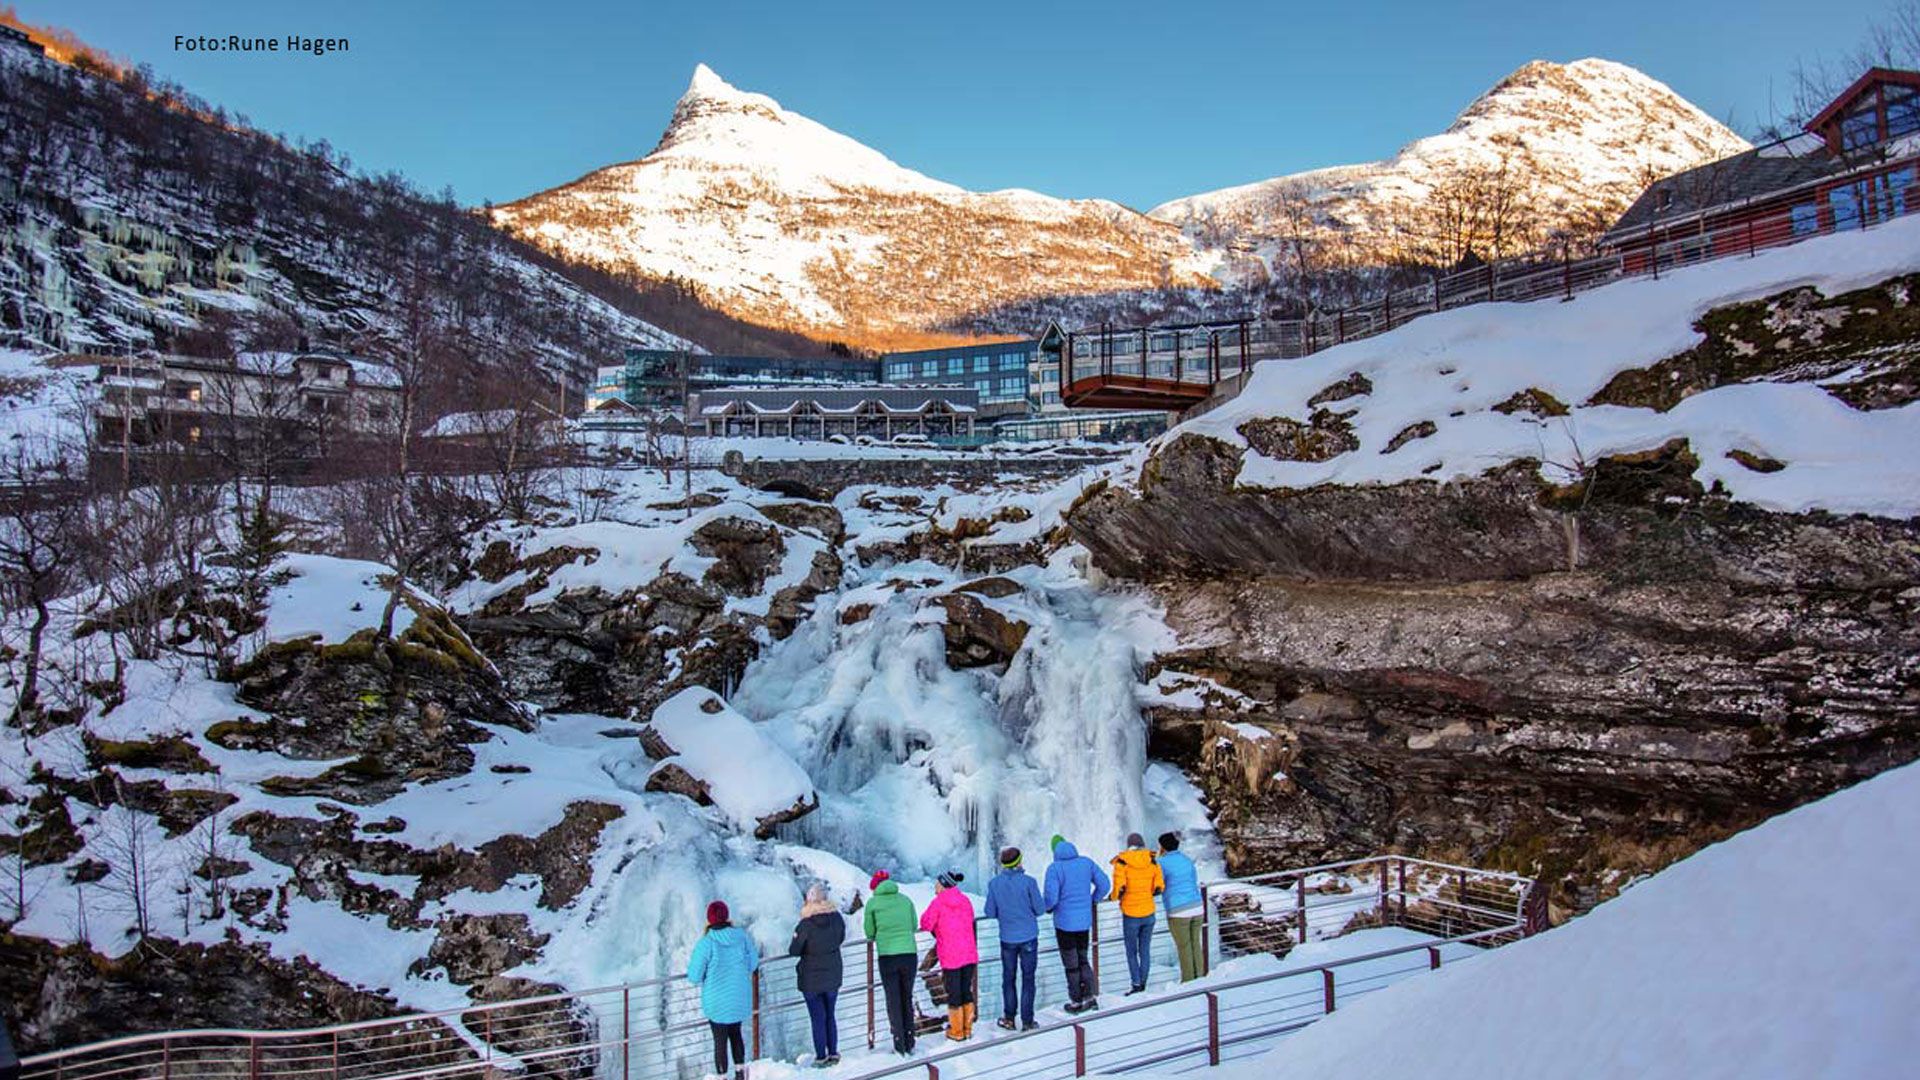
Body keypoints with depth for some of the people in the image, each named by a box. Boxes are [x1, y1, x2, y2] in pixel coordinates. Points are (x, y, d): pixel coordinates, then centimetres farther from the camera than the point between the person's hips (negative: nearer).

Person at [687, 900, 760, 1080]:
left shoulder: (706, 943, -21)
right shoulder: (742, 936, -9)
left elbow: (694, 976, -16)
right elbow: (753, 963, 2)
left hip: (717, 1001, -4)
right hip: (741, 999, 4)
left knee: (720, 1040, 10)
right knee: (735, 1033, 24)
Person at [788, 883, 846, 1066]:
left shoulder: (806, 925, -22)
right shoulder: (837, 918, -10)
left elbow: (794, 951, -14)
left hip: (811, 980, -4)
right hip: (833, 977, 4)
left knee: (818, 1018, 8)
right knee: (830, 1015, 18)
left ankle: (821, 1057, 14)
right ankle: (833, 1053, 22)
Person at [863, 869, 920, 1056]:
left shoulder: (873, 903, 1)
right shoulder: (905, 899, 9)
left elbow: (870, 933, 5)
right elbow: (914, 925, 12)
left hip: (887, 956, -2)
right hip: (909, 954, 3)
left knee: (893, 1001, 8)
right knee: (907, 999, 15)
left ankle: (900, 1046, 10)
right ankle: (910, 1044, 19)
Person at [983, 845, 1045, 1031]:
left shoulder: (994, 883, -6)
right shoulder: (1028, 881, -13)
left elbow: (990, 913, -2)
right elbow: (1040, 909, -8)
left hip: (1007, 938, 2)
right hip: (1028, 937, -2)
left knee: (1008, 978, 15)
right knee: (1028, 979, 7)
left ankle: (1008, 1019, 19)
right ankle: (1027, 1021, 9)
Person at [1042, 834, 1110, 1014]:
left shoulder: (1055, 868, -17)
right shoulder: (1087, 862, -2)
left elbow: (1051, 898, -20)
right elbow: (1103, 885, 4)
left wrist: (1045, 904, 2)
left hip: (1065, 923, -4)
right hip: (1085, 921, 4)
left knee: (1071, 965, 9)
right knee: (1084, 960, 19)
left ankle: (1077, 1002, 17)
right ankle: (1090, 995, 10)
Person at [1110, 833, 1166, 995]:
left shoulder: (1122, 862, -12)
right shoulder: (1152, 861, -2)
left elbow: (1119, 888, -19)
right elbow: (1160, 887, 0)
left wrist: (1114, 897, 2)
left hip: (1131, 915, -3)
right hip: (1149, 913, 3)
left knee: (1131, 952, 9)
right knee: (1145, 951, 15)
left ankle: (1137, 985, 5)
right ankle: (1143, 984, 19)